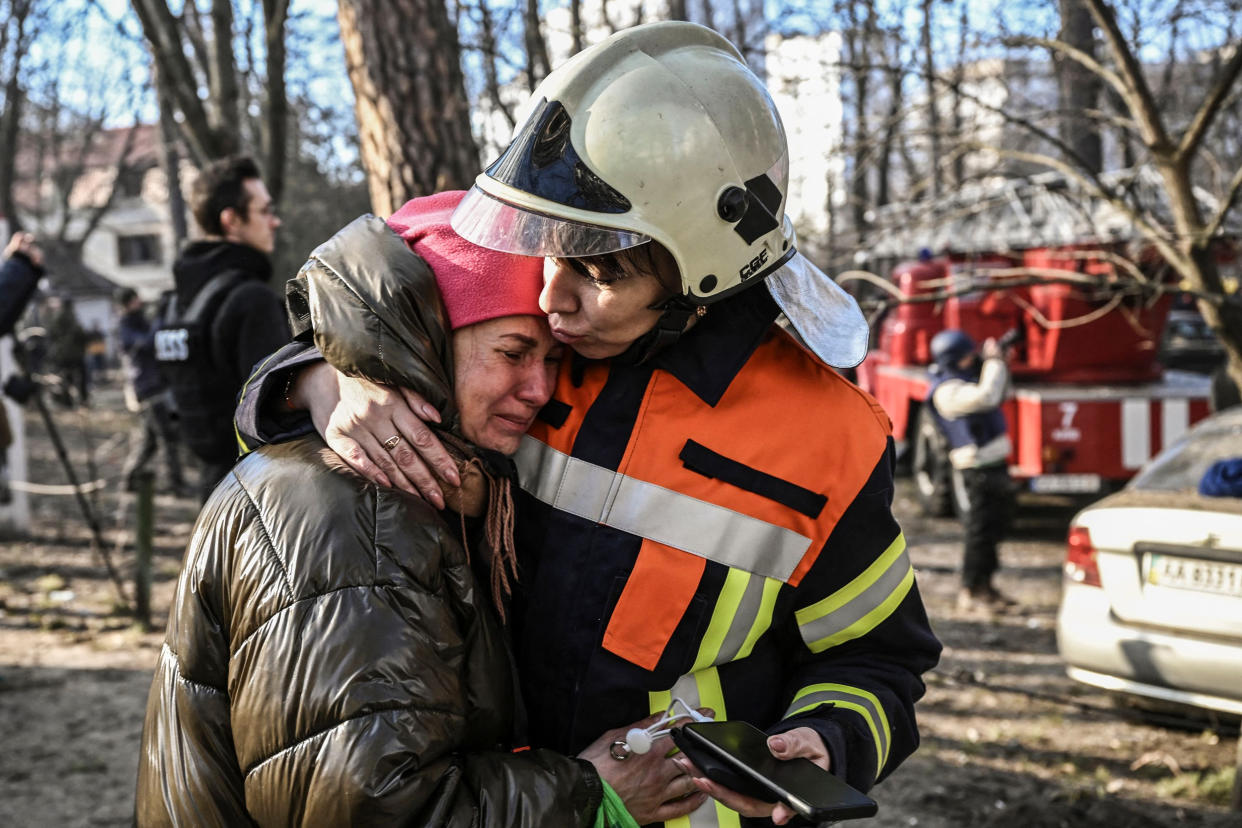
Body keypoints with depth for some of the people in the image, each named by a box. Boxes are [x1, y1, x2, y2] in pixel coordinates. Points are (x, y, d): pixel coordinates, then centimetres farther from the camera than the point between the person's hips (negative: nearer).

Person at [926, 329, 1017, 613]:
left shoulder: (962, 379, 16)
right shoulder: (946, 390, -17)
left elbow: (998, 394, 26)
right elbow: (986, 396, -30)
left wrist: (997, 361, 11)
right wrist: (994, 360, -18)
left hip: (994, 462, 10)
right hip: (980, 467, -10)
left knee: (996, 524, 16)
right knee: (980, 528, -8)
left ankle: (985, 585, 26)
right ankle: (970, 592, -2)